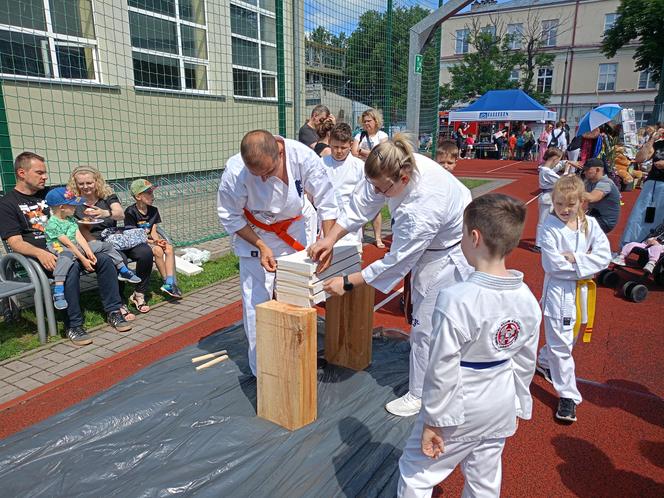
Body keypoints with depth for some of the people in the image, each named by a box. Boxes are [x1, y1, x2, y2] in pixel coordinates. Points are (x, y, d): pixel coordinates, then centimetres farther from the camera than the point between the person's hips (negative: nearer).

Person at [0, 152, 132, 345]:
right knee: (72, 266, -35)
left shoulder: (49, 194, 19)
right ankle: (73, 325, -26)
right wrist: (40, 253, -27)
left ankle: (113, 312, -11)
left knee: (104, 260, -18)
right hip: (37, 256, -5)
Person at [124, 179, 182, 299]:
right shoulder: (131, 212, -11)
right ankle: (167, 282, -20)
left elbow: (153, 232, 7)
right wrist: (153, 241, -20)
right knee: (158, 250, -31)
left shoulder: (153, 211, 8)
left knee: (169, 248, -22)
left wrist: (158, 239, -16)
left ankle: (170, 283, -29)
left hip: (150, 241, 6)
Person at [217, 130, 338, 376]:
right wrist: (261, 246, -20)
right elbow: (230, 216, -14)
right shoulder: (235, 171, -30)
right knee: (257, 302, -4)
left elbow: (326, 202, -16)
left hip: (293, 232, 2)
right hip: (253, 235, -2)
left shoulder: (302, 156, -28)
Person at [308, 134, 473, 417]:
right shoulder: (393, 170, -21)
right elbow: (362, 203, -10)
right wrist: (331, 238, -19)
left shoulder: (423, 207, -41)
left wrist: (348, 283, -24)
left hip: (450, 254, -9)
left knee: (426, 327, -3)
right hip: (428, 247, 9)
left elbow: (397, 261, -31)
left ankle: (419, 395, 17)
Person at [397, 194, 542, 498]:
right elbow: (525, 362, 4)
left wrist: (434, 422, -10)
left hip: (460, 412, -6)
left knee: (415, 473, 15)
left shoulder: (455, 300, -30)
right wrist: (520, 405, 18)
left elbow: (443, 368, -23)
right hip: (500, 409, 6)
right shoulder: (527, 300, -8)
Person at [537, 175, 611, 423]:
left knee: (568, 338, 22)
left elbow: (604, 256, -8)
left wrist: (575, 259, -19)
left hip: (582, 289, 5)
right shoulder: (550, 227, -13)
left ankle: (544, 361, 50)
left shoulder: (590, 224, -1)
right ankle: (568, 395, 11)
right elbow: (552, 264, -19)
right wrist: (583, 264, -15)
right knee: (560, 343, -1)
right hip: (558, 290, -5)